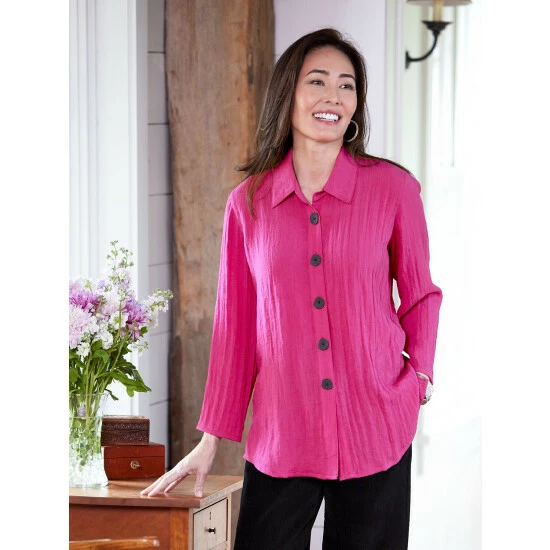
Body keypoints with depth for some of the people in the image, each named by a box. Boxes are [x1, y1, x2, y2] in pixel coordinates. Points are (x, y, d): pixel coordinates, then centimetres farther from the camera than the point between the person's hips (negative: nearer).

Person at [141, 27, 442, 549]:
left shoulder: (392, 188, -1)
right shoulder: (248, 201, 2)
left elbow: (419, 294, 13)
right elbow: (234, 324, 7)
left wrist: (419, 374, -1)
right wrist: (210, 442, 7)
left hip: (376, 433, -1)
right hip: (280, 436, 1)